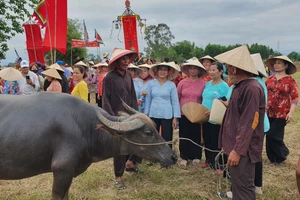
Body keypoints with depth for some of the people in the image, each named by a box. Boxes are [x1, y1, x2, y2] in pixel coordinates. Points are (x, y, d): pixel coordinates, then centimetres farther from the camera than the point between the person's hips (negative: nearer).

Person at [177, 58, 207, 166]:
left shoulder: (203, 84, -5)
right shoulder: (182, 83, -1)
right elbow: (176, 98, 5)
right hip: (183, 114, 1)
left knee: (196, 136, 9)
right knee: (184, 136, 8)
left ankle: (196, 156, 24)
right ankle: (184, 157, 19)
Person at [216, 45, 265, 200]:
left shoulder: (251, 88, -20)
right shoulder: (240, 86, 11)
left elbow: (248, 123, -24)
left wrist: (238, 150, -23)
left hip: (243, 149, -10)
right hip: (236, 145, 10)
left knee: (243, 187, 1)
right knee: (237, 184, 19)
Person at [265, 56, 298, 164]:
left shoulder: (290, 80, -7)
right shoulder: (270, 79, 7)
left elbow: (295, 98, -9)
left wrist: (291, 112, -19)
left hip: (282, 114, -5)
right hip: (269, 113, 5)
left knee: (273, 135, -5)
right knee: (269, 135, 8)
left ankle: (283, 153, 23)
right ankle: (273, 158, 25)